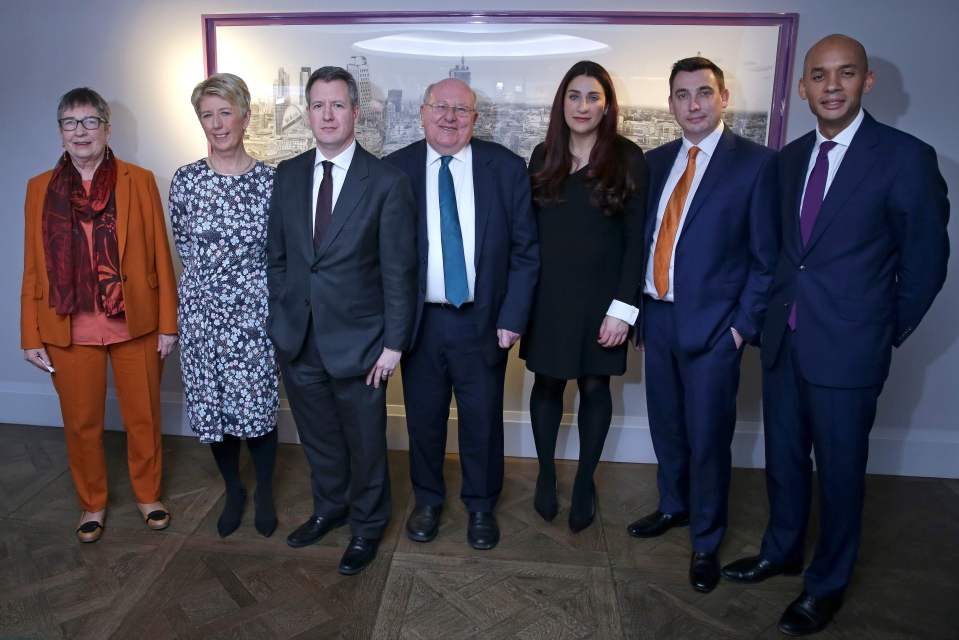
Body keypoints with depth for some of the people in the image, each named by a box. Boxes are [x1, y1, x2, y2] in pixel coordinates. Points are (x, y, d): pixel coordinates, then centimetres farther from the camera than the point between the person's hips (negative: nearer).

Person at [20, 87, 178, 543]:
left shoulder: (139, 181, 0)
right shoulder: (41, 188, 4)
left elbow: (160, 256, -1)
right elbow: (33, 269, 4)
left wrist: (167, 323, -3)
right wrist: (31, 336, 1)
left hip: (135, 326, -1)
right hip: (69, 331, 1)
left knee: (143, 418, 11)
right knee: (81, 423, 13)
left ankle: (148, 495, 33)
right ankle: (92, 504, 34)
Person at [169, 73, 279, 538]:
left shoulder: (270, 180, -4)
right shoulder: (185, 180, -1)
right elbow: (184, 246, 10)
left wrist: (249, 281, 1)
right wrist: (213, 277, 9)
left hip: (254, 312, -1)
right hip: (202, 312, 2)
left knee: (259, 407, 4)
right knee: (212, 407, 10)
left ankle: (264, 494, 28)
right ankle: (233, 491, 33)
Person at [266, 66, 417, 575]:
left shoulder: (386, 183, -11)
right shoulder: (287, 175, 3)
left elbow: (399, 272, -10)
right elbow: (276, 255, 10)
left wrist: (394, 343, -12)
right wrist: (281, 315, 5)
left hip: (357, 341, -4)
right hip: (297, 340, 4)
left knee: (365, 443, 12)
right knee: (318, 438, 21)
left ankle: (367, 526, 36)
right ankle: (329, 508, 46)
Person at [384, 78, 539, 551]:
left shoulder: (506, 167, -2)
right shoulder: (394, 170, -2)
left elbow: (525, 249, -1)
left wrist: (512, 316, -7)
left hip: (483, 321, 0)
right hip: (419, 321, 1)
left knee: (483, 420, 13)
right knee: (423, 418, 15)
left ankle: (481, 506, 36)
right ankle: (427, 500, 39)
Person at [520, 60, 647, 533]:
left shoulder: (627, 158, -4)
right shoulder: (543, 157, 5)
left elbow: (635, 238, -6)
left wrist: (623, 307, -12)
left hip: (599, 296, -2)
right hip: (547, 294, 2)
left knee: (594, 387, 9)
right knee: (547, 384, 11)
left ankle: (585, 481, 27)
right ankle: (546, 474, 30)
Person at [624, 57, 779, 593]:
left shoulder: (756, 162, -6)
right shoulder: (656, 162, 9)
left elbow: (766, 256, -6)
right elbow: (646, 237, 12)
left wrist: (744, 325, -10)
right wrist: (640, 309, 6)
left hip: (713, 325, -5)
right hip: (657, 316, 5)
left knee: (708, 437, 4)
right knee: (666, 426, 18)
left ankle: (706, 542, 25)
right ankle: (673, 507, 42)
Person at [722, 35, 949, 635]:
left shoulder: (906, 157, -10)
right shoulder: (790, 158, 7)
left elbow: (925, 261, -5)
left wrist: (888, 332, 0)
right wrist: (776, 313, 7)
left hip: (847, 349, -5)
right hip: (784, 339, 5)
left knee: (839, 470, 10)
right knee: (783, 457, 18)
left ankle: (828, 583, 31)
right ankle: (782, 551, 41)